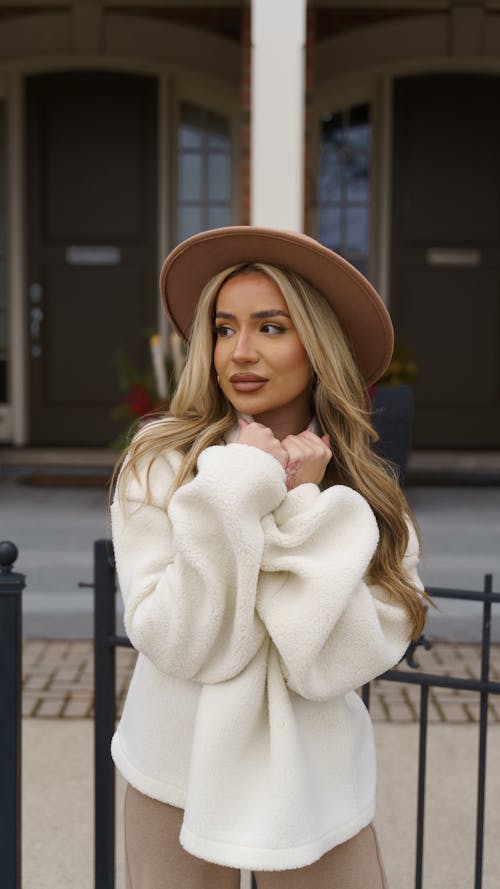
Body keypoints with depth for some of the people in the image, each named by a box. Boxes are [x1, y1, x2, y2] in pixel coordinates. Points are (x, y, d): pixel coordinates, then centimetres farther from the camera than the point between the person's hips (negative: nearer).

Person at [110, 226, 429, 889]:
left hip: (315, 784, 1)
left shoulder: (366, 488, -6)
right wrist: (236, 488, -23)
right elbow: (177, 646, -19)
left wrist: (304, 507, -20)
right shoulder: (160, 461, -13)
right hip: (179, 780, -1)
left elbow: (339, 663, -16)